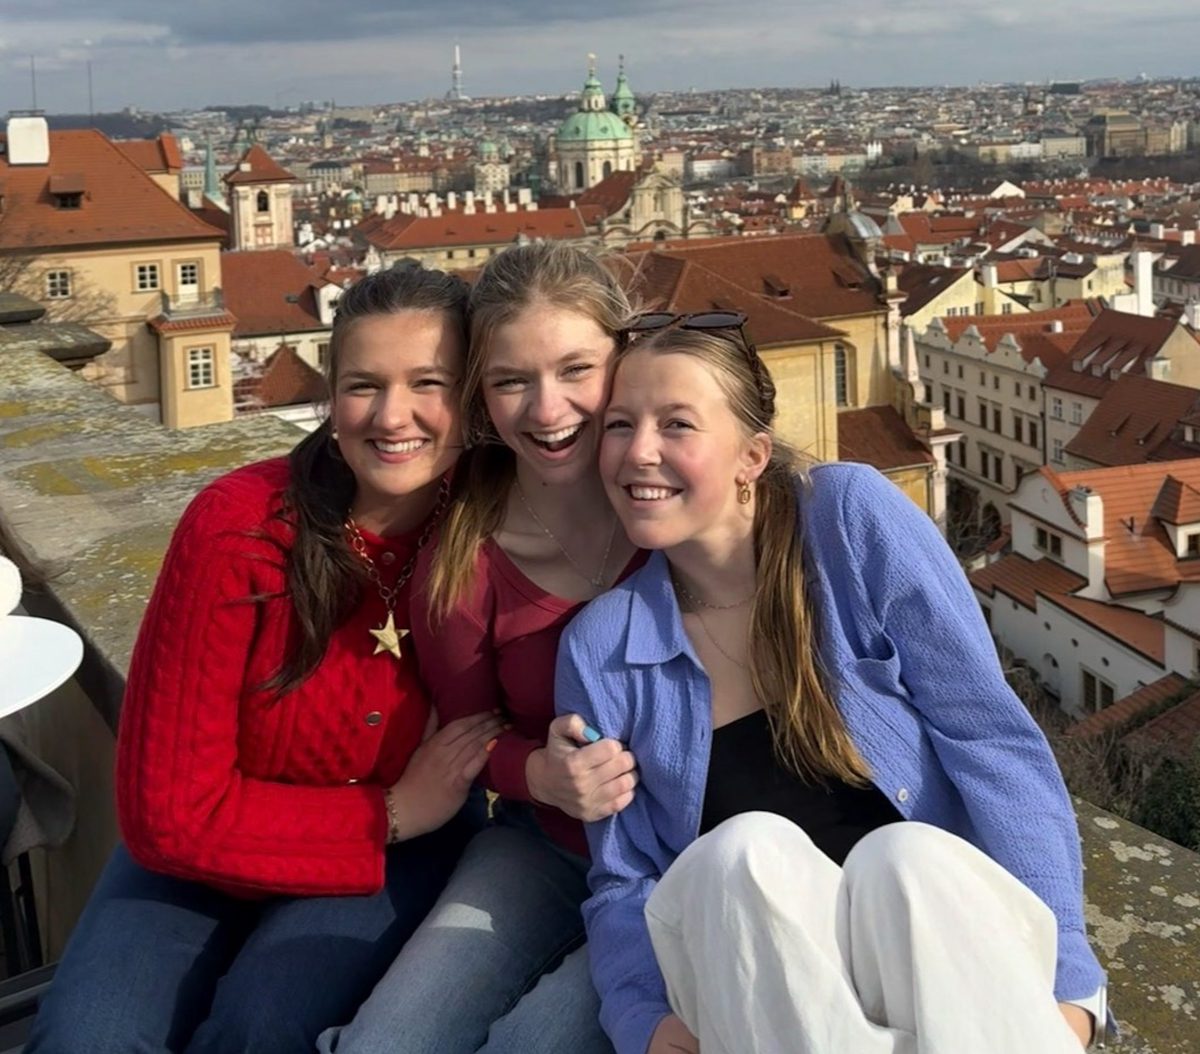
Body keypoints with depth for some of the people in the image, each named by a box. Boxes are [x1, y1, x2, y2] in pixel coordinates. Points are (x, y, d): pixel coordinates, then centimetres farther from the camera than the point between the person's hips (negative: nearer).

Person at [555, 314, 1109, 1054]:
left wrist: (1061, 984, -17)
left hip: (934, 917, -1)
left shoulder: (851, 517, -5)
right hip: (757, 981, 1)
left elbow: (994, 740, -8)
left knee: (903, 856, -34)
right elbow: (624, 882, 3)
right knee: (744, 853, -31)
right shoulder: (600, 647, 2)